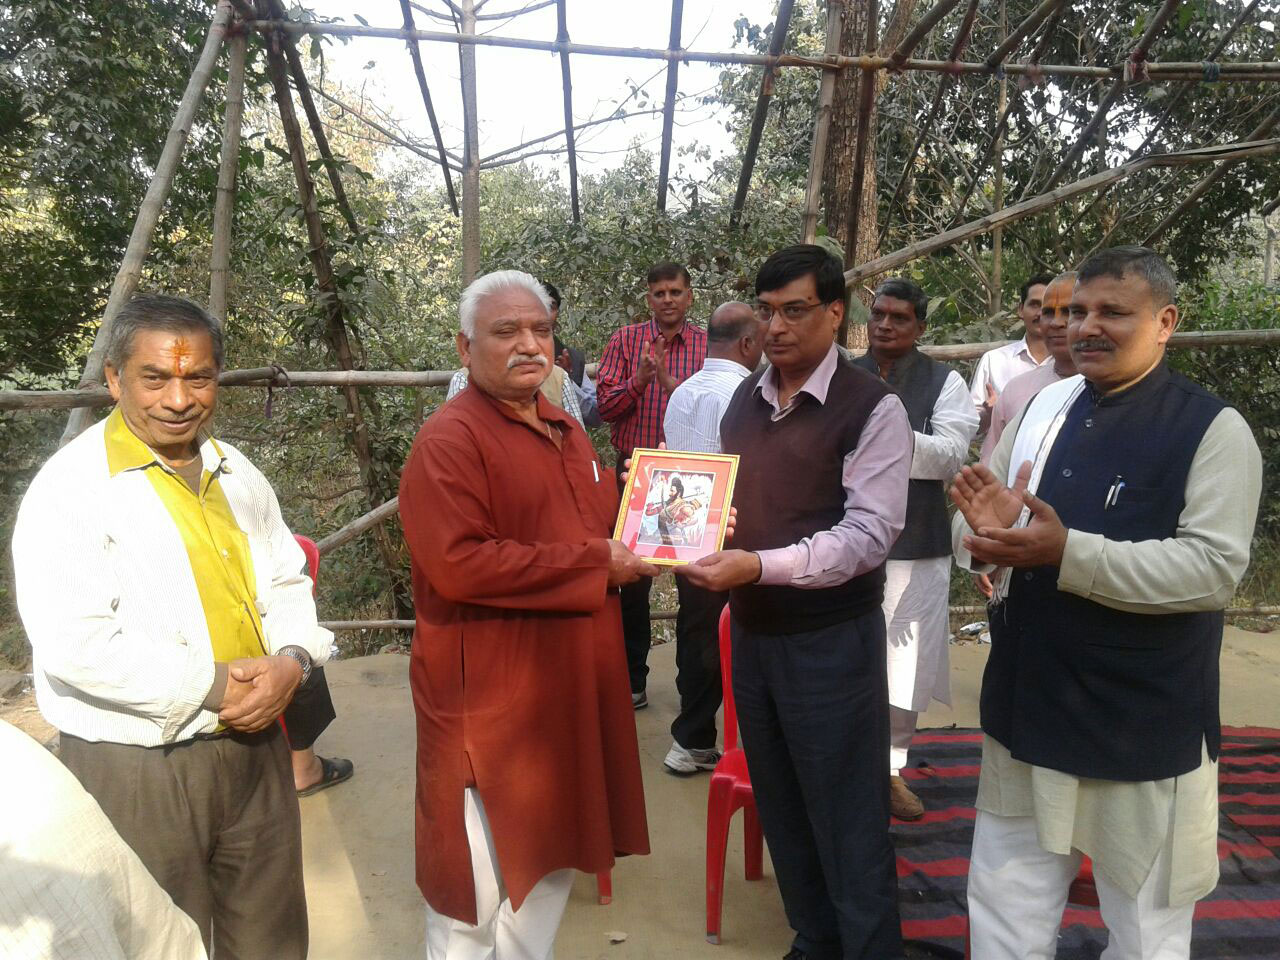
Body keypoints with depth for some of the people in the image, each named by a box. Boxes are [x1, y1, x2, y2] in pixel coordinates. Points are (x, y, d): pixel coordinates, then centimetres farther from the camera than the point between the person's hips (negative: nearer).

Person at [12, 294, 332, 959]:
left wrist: (292, 660, -9)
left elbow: (286, 583, 11)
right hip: (135, 770, -5)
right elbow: (72, 643, -22)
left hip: (255, 746, 6)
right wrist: (212, 685, -19)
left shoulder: (237, 475, 7)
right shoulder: (72, 485, -13)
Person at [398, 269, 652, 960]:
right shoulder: (448, 439, -15)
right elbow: (459, 565, -26)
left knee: (548, 855, 21)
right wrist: (594, 564, -20)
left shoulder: (563, 431, 13)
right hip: (489, 694, -8)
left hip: (570, 684, 8)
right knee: (479, 879, 8)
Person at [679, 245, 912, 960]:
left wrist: (760, 566, -28)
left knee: (848, 825, 6)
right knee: (782, 813, 20)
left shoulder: (873, 408, -11)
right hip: (751, 631, 7)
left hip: (831, 640, -6)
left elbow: (868, 533, -18)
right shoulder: (745, 399, 9)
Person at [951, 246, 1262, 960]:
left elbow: (1214, 568, -20)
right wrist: (990, 528, -15)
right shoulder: (1043, 408, 4)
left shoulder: (1214, 428, -10)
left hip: (1145, 729, -4)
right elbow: (992, 541, 8)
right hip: (1028, 708, 5)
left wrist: (1068, 553, -29)